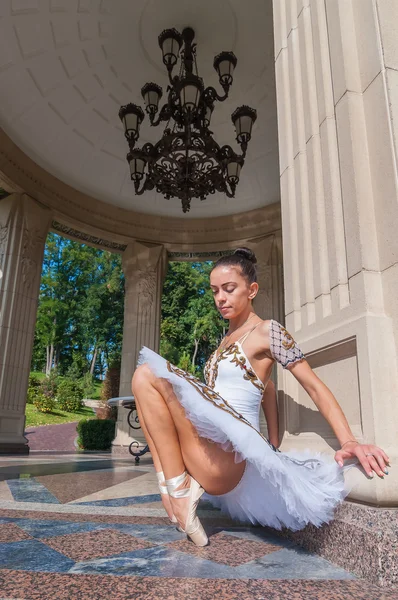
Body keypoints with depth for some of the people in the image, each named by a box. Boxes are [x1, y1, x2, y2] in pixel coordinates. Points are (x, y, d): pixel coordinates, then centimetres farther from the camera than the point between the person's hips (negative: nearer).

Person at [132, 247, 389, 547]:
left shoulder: (267, 331, -4)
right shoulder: (227, 339, 19)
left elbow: (315, 387, -5)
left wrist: (349, 441, -17)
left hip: (231, 455, -9)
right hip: (212, 453, 9)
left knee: (147, 374, -18)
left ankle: (179, 489, -14)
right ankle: (174, 484, -3)